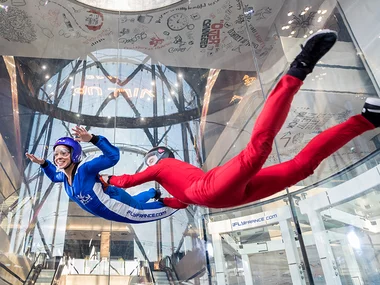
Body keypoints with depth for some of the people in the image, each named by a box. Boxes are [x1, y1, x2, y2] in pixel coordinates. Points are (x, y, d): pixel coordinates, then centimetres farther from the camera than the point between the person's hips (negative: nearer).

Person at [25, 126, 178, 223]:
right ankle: (154, 192, 60)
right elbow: (55, 176, 19)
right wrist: (43, 163, 3)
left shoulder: (85, 168, -32)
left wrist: (92, 139, -53)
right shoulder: (65, 175, -7)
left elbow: (113, 156, -41)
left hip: (115, 203, -8)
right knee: (135, 202, 32)